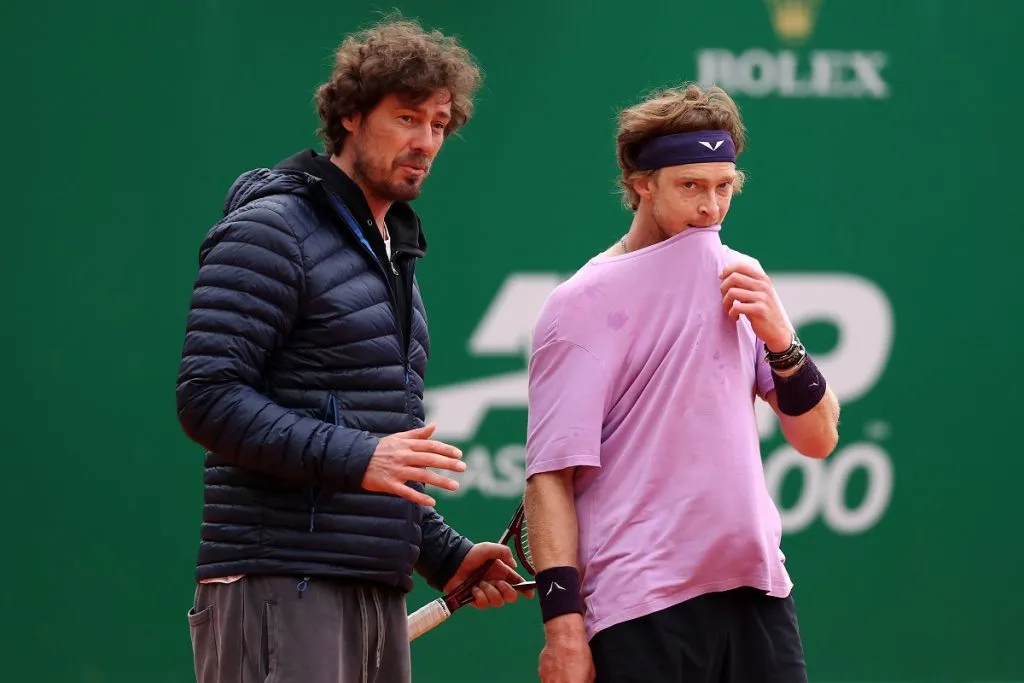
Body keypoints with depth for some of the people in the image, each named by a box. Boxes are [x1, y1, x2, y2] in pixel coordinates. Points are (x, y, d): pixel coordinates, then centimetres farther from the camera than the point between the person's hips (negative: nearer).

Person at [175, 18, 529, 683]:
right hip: (280, 585, -9)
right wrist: (356, 458, -23)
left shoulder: (395, 253, 24)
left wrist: (446, 555, 21)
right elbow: (208, 398, -16)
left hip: (377, 594, 9)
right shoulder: (271, 230, -5)